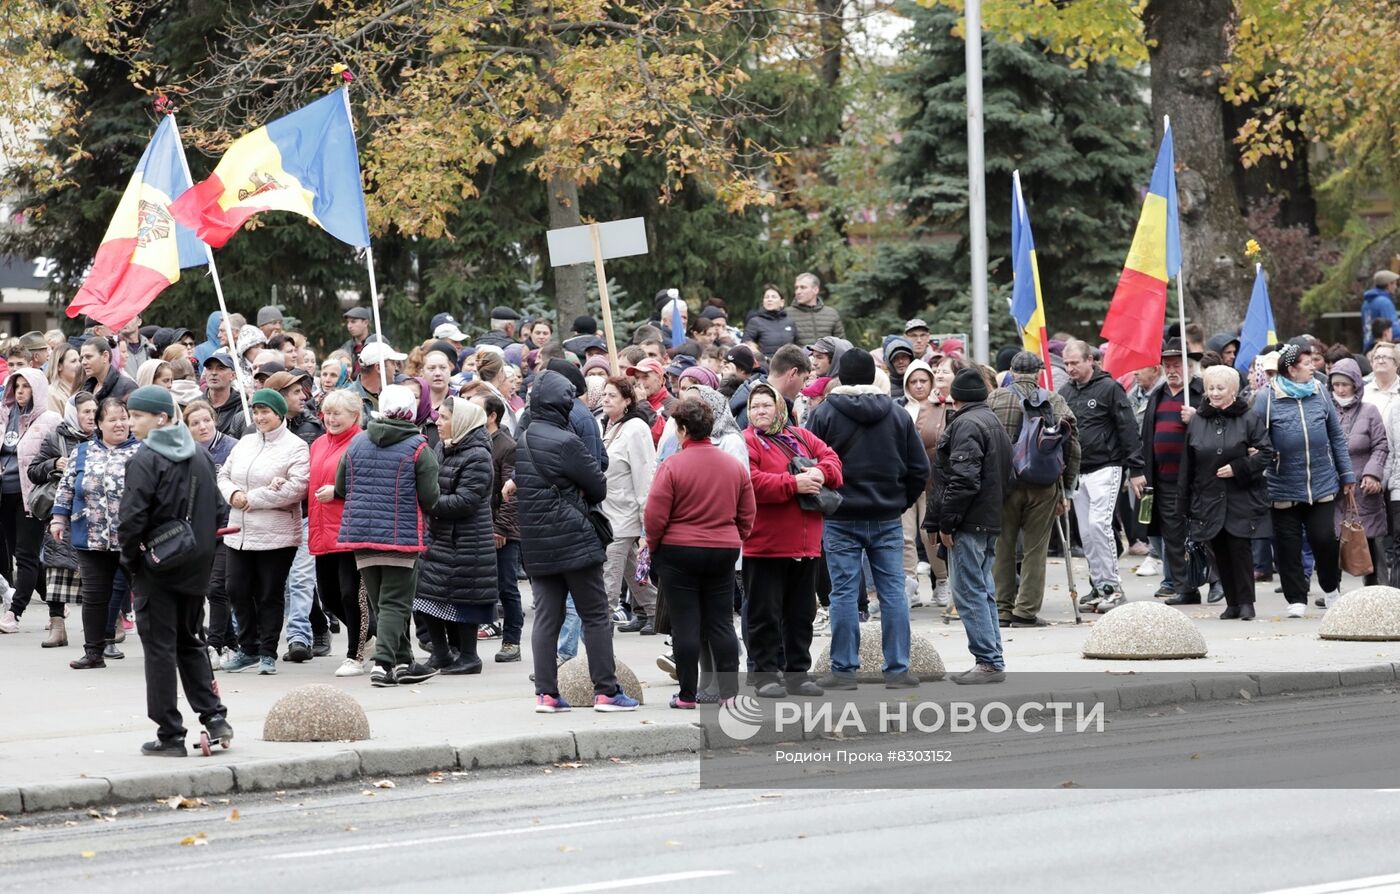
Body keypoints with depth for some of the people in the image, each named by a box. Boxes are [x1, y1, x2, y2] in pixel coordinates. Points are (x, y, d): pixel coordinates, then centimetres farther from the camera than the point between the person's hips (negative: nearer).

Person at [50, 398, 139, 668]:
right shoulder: (83, 452, 9)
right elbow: (66, 488, 12)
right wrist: (59, 518, 4)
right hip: (93, 540, 2)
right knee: (94, 596, 5)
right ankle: (94, 652, 12)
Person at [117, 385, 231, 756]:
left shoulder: (145, 459, -15)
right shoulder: (200, 456, 8)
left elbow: (132, 517, -21)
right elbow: (216, 509, 12)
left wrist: (130, 557, -6)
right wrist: (202, 551, 15)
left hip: (157, 569, -7)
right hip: (196, 568, 7)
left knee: (159, 646, 0)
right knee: (189, 642, 19)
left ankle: (170, 735, 2)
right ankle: (214, 716, 8)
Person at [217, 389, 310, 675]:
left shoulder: (295, 447, -7)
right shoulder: (244, 443, 14)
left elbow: (297, 487, -17)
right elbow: (224, 475, 17)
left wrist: (252, 498, -15)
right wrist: (233, 494, -7)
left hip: (276, 536, -6)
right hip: (239, 532, 6)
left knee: (270, 594, 1)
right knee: (237, 590, 7)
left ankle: (268, 653, 11)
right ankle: (248, 649, 20)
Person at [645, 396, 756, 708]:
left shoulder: (671, 466, -13)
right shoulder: (734, 466, 3)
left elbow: (655, 517, -12)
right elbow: (747, 515, 8)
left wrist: (653, 546, 4)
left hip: (678, 553, -4)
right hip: (724, 551, 4)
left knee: (685, 624, 2)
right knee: (721, 622, 9)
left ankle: (688, 694, 4)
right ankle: (730, 691, 5)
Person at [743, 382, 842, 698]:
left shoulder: (802, 438, 14)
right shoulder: (747, 442, -5)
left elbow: (831, 459, 12)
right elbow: (749, 482, -18)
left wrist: (821, 473, -11)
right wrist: (793, 484, -20)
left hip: (805, 544, 6)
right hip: (764, 545, -6)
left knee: (801, 613, 12)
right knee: (765, 614, -1)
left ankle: (798, 672, 19)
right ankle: (767, 674, 3)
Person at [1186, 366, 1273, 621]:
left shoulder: (1250, 420, 0)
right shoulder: (1197, 422, 9)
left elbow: (1266, 454, -3)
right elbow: (1188, 465, 11)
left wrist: (1238, 468, -14)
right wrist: (1186, 502, 9)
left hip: (1241, 499, -3)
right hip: (1209, 500, 3)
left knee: (1240, 547, -9)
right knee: (1220, 552, 4)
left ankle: (1246, 602, 0)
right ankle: (1232, 603, 12)